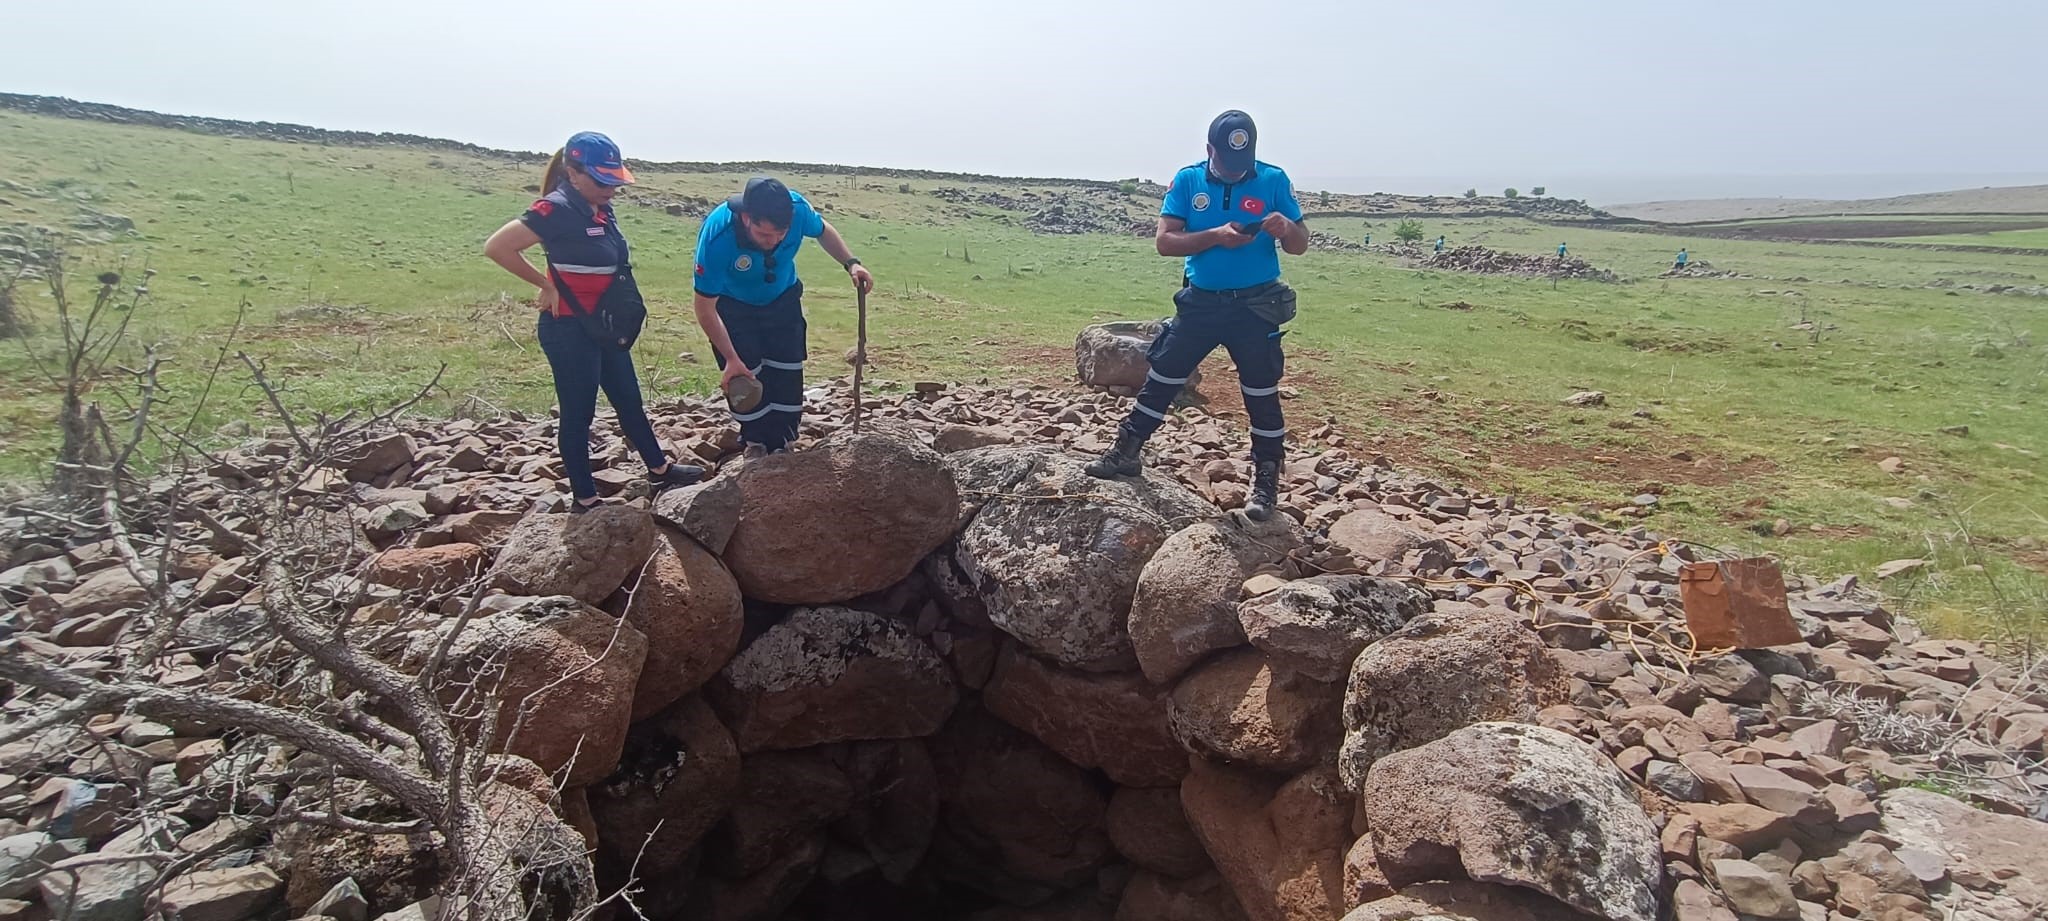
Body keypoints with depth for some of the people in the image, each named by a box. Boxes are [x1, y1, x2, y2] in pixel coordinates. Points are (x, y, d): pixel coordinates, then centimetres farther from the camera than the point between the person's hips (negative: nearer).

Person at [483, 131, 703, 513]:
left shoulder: (601, 208, 4)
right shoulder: (556, 210, -19)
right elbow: (497, 247, -24)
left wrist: (620, 324, 10)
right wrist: (547, 285, -15)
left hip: (604, 327, 8)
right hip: (570, 330, -8)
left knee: (629, 402, 20)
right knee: (578, 413, 4)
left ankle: (660, 470, 36)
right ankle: (584, 500, 17)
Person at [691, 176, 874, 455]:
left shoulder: (797, 208, -31)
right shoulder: (717, 236, -40)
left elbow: (823, 231, -3)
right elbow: (706, 308, -27)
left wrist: (851, 263, -19)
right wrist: (731, 359, -28)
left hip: (782, 301, 3)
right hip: (733, 308, -3)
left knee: (787, 376, 3)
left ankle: (781, 449, 17)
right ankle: (757, 447, 14)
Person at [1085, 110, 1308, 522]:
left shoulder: (1274, 181, -4)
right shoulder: (1188, 180, -3)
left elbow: (1300, 245, -1)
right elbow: (1164, 241, -10)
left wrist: (1286, 228, -25)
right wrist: (1216, 235, -25)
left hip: (1255, 306, -1)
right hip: (1199, 302, 1)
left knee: (1262, 394, 3)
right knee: (1161, 379, 8)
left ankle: (1266, 481, 15)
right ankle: (1127, 453, 22)